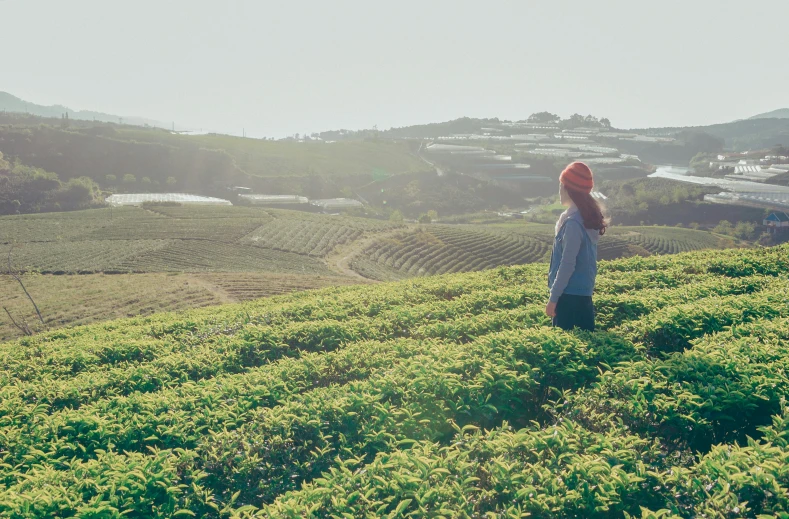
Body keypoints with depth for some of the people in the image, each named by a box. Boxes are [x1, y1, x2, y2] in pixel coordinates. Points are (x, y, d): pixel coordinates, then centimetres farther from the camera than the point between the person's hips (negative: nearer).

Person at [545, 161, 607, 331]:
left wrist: (553, 297, -16)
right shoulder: (586, 217, 8)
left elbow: (567, 264, -20)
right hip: (583, 291, 9)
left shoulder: (573, 222, -20)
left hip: (570, 293, -9)